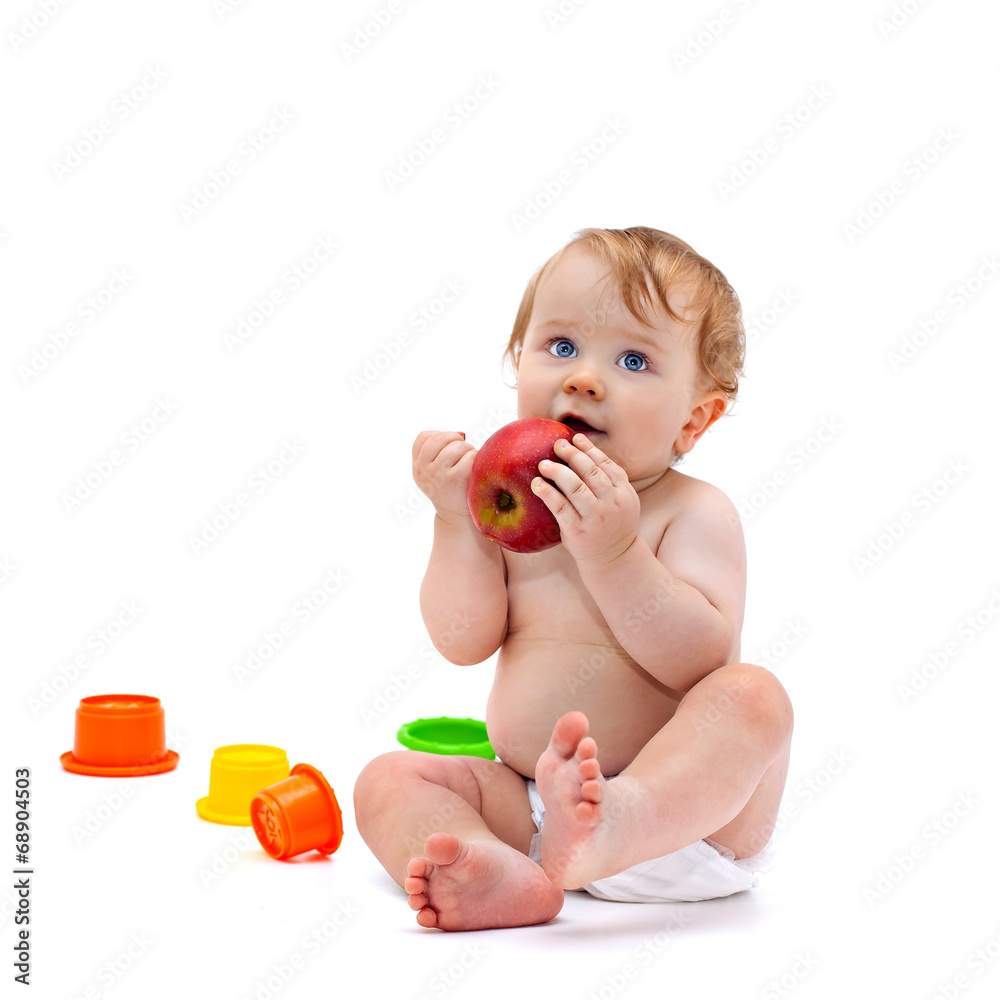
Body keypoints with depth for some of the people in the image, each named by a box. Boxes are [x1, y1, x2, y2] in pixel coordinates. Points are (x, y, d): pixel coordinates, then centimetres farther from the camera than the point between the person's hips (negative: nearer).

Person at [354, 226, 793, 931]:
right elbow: (463, 640, -1)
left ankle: (615, 825, -53)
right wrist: (455, 518, -10)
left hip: (685, 816, -4)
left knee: (753, 696, -28)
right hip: (524, 807, 4)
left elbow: (700, 660, -19)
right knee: (391, 780, -11)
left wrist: (613, 554, -28)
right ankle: (505, 878, -39)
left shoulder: (695, 514, -4)